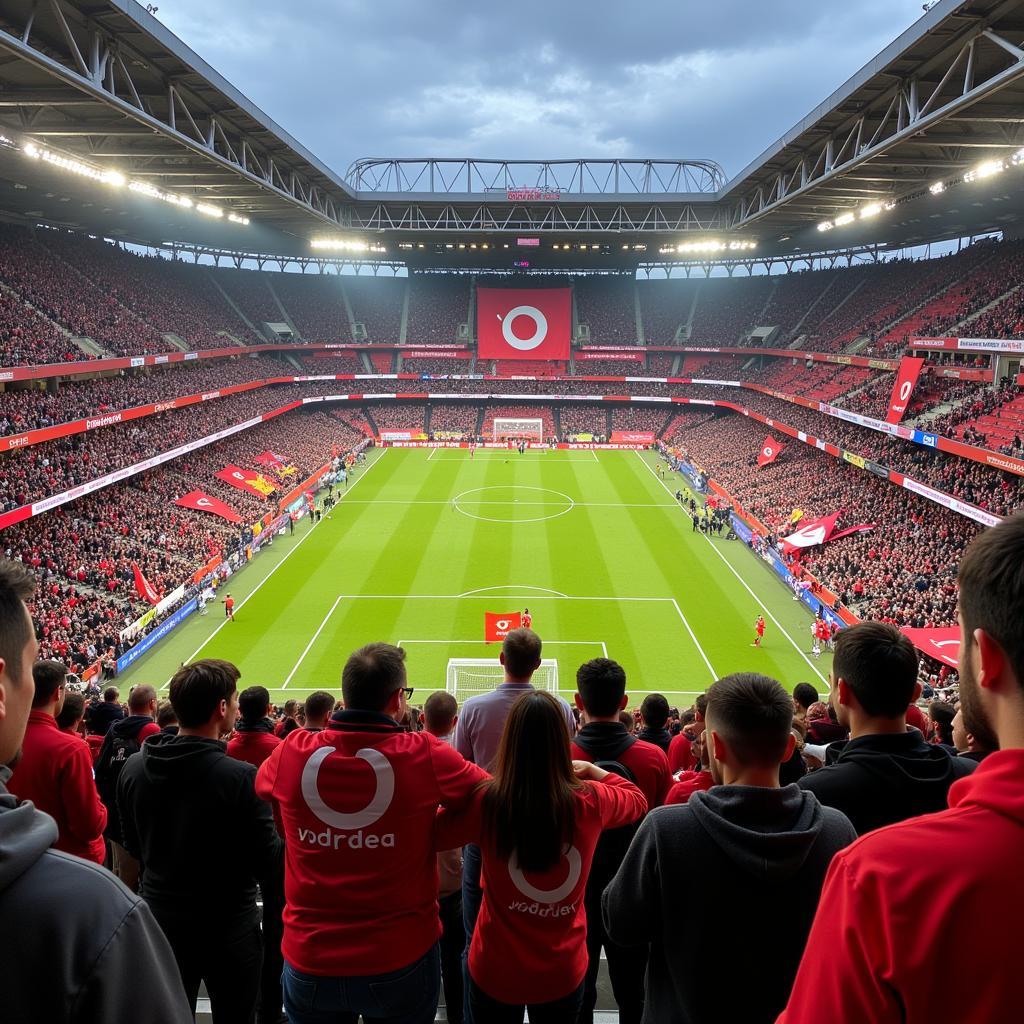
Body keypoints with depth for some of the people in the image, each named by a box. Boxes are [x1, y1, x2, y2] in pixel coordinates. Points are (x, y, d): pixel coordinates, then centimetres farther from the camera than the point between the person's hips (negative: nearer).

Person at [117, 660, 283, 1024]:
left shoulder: (133, 767, -9)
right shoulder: (240, 777, -26)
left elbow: (133, 846, 6)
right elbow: (267, 864, -19)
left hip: (161, 922, 5)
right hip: (229, 929, -5)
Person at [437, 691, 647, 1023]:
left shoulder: (486, 802, -21)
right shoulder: (590, 801, -15)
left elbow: (430, 834, -2)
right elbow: (638, 800, 8)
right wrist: (590, 768, 12)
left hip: (495, 970, -1)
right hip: (563, 971, 1)